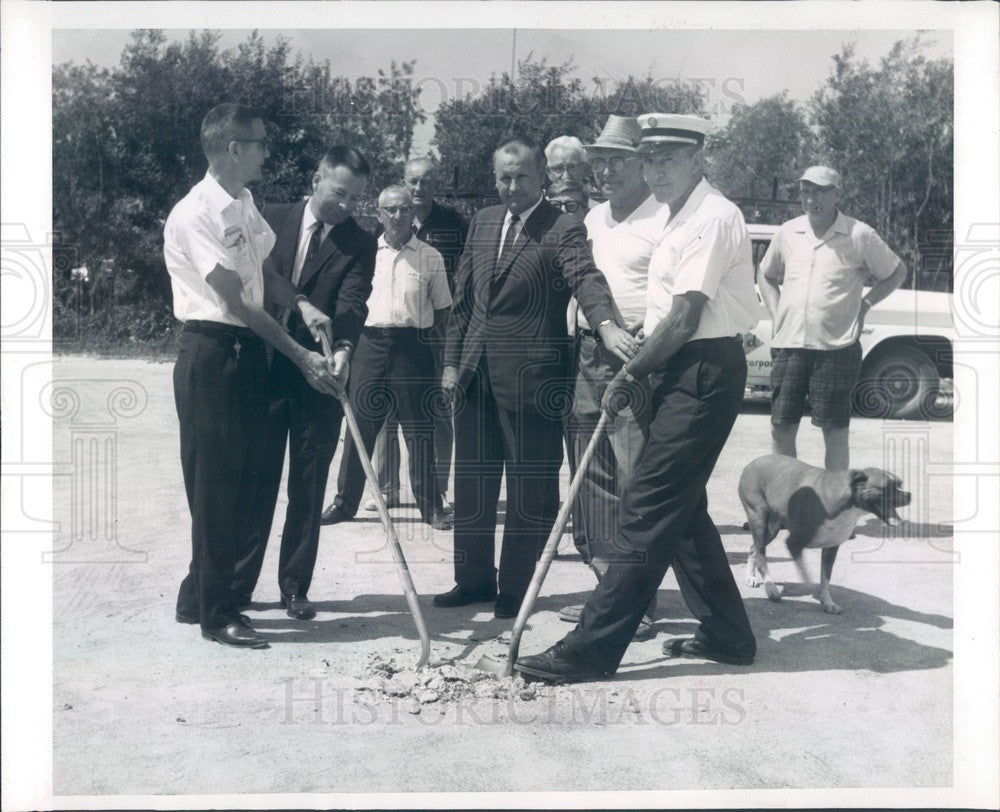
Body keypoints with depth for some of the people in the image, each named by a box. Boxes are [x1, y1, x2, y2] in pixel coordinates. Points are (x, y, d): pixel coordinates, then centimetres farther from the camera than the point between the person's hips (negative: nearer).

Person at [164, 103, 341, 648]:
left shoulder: (244, 203, 12)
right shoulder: (195, 214, -16)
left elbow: (264, 270, 19)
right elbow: (239, 304, -18)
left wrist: (300, 304, -1)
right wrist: (302, 358, -17)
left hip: (247, 354, 9)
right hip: (210, 353, -9)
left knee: (238, 482, 13)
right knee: (215, 484, -1)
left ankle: (199, 596, 28)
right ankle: (216, 613, 12)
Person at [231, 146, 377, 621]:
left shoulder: (360, 245, 3)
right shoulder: (272, 220, 7)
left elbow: (352, 304, -11)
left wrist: (342, 349, -29)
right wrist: (299, 302, -15)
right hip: (265, 368, 0)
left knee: (308, 486, 6)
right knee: (256, 479, 4)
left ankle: (295, 586, 17)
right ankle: (237, 584, 13)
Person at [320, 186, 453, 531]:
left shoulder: (430, 257, 5)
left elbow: (442, 309, 12)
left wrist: (421, 332, 3)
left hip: (413, 345, -1)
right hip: (370, 343, 1)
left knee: (419, 428, 2)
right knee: (360, 424, 4)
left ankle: (430, 505, 11)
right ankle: (345, 500, 14)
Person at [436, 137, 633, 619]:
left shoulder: (562, 229, -6)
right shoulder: (483, 222, 13)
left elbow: (586, 277, -24)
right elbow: (463, 297, 16)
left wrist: (606, 324, -44)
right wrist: (452, 360, 12)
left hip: (530, 372, -6)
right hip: (475, 370, 7)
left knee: (529, 484, 2)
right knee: (472, 479, 14)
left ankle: (516, 589, 14)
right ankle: (474, 579, 28)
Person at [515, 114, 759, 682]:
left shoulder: (712, 216, -13)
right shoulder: (683, 219, 19)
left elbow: (684, 320, -18)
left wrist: (632, 374, -10)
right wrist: (636, 370, 9)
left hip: (704, 374, -11)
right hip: (685, 374, 11)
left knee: (649, 510, -10)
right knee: (682, 509, 15)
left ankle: (593, 649, -8)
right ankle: (727, 635, 26)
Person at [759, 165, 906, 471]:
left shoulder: (859, 235, 0)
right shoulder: (787, 233, 10)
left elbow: (897, 272, 11)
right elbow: (766, 275, 26)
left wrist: (865, 303, 1)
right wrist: (776, 314, 12)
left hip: (836, 346, -3)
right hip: (788, 345, 4)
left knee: (835, 431, 0)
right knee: (781, 428, 4)